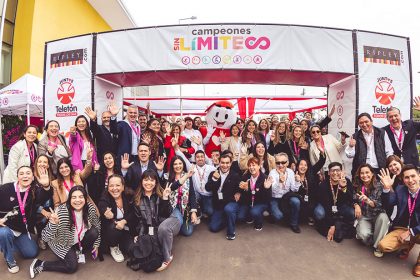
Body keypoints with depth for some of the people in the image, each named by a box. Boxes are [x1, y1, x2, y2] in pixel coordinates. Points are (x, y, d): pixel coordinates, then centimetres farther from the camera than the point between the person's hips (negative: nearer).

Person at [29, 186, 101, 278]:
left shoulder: (90, 208, -21)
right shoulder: (61, 212, -31)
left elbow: (97, 226, -2)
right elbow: (46, 237, -30)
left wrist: (96, 244, 2)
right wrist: (53, 223, -48)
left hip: (80, 240, 4)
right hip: (63, 243, -4)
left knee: (94, 232, -22)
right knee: (72, 267, -18)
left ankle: (80, 252, 7)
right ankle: (40, 264, 5)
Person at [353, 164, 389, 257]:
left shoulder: (378, 186, -7)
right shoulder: (357, 186, -2)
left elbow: (380, 204, -14)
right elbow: (353, 200, 8)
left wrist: (368, 201, -33)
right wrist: (356, 205, -15)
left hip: (377, 215, 1)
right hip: (363, 216, 0)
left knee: (383, 217, -36)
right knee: (364, 234, -30)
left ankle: (377, 246, -16)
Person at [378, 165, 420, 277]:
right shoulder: (400, 190, -1)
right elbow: (387, 204, -7)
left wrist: (411, 232, -17)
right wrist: (387, 188, -23)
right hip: (401, 229, 2)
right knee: (383, 246, -19)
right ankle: (408, 245, 12)